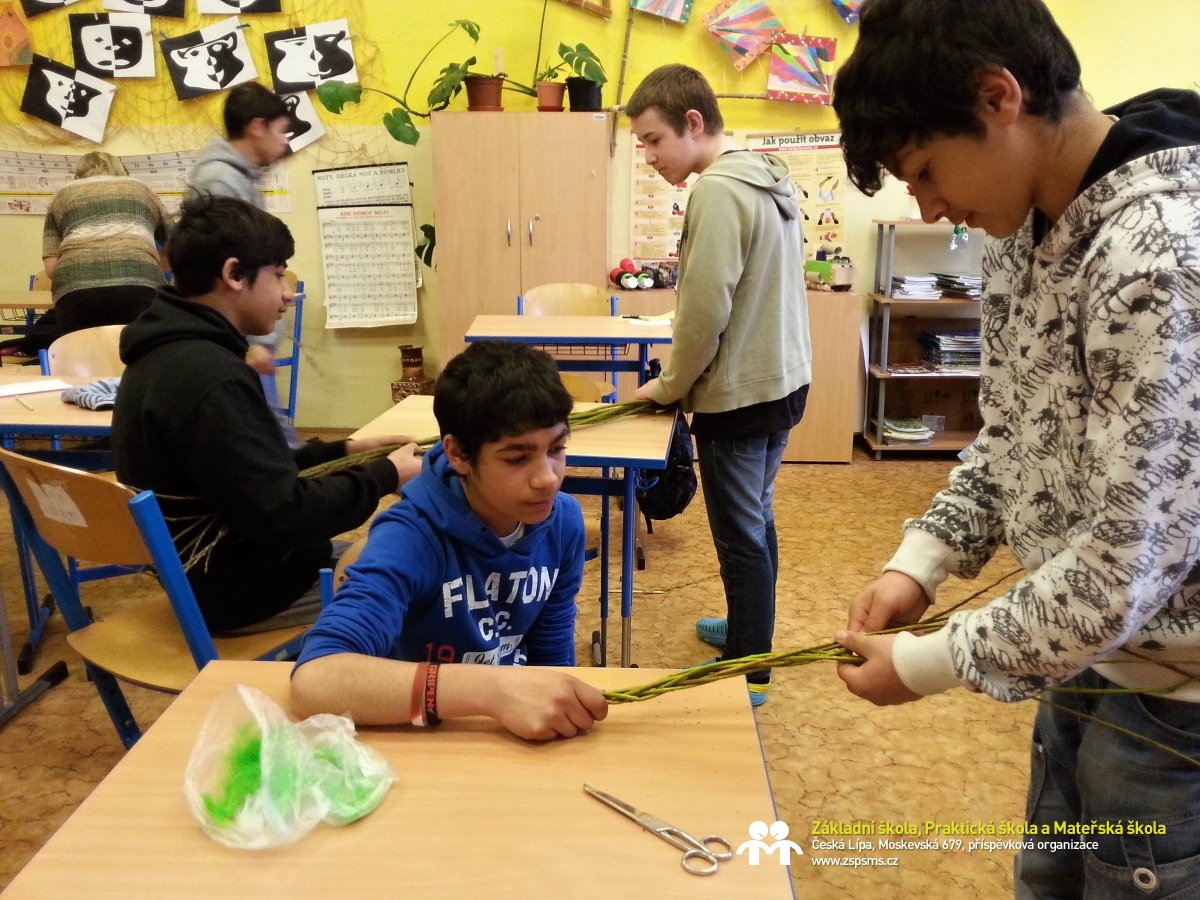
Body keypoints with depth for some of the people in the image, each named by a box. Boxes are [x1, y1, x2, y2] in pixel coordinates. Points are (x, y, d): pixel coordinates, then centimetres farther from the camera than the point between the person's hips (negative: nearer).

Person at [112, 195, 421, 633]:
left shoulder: (170, 351, 5)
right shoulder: (209, 377, -28)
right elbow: (281, 517, -29)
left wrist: (342, 451, 7)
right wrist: (385, 477, -17)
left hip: (216, 564, 10)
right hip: (243, 586, -10)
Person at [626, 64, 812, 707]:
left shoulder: (717, 190, -20)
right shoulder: (768, 180, 10)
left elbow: (704, 311, -23)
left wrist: (668, 387, -7)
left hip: (739, 394, -10)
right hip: (782, 382, 10)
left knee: (741, 537, 2)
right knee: (757, 521, 22)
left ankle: (747, 673, 16)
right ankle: (749, 630, 39)